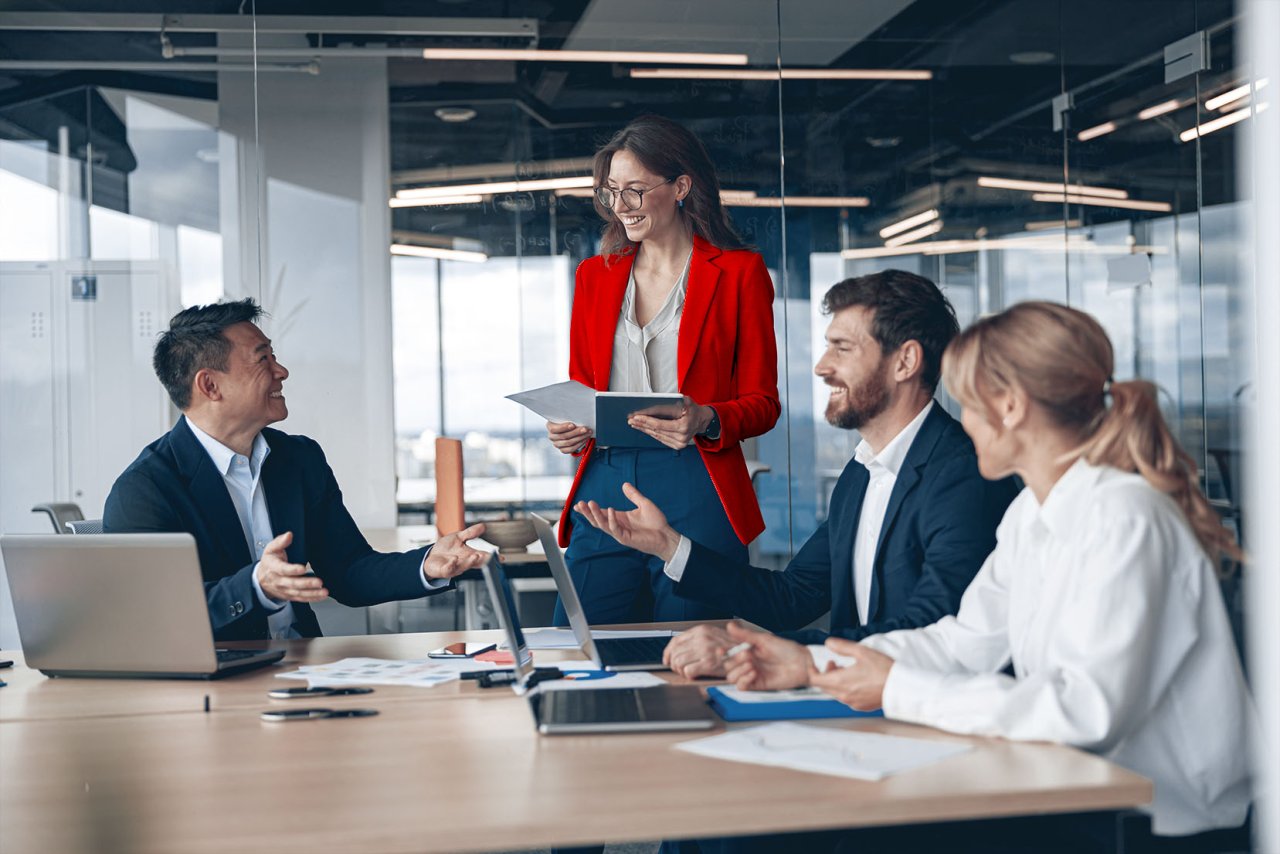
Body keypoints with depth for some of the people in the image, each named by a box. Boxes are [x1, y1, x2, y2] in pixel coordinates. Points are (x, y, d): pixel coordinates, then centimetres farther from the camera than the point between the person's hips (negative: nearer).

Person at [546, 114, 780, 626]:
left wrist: (705, 422, -17)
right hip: (604, 488, 4)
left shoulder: (739, 273, 3)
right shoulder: (594, 275, 16)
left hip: (696, 492, -3)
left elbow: (763, 403, 3)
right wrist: (567, 430, -3)